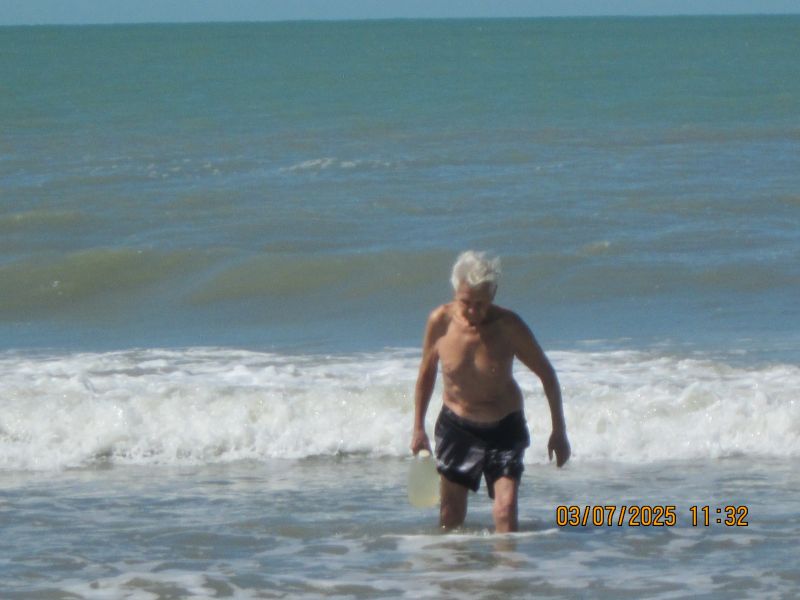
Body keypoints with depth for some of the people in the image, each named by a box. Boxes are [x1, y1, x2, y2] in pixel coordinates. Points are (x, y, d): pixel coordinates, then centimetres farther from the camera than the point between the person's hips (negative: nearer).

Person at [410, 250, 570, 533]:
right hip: (456, 425, 2)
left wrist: (559, 431, -3)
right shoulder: (441, 321, -15)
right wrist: (418, 428, 5)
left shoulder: (508, 326, -19)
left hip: (504, 427, -2)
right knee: (450, 517, 5)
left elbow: (546, 374, -7)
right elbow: (427, 372, 3)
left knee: (506, 511, -15)